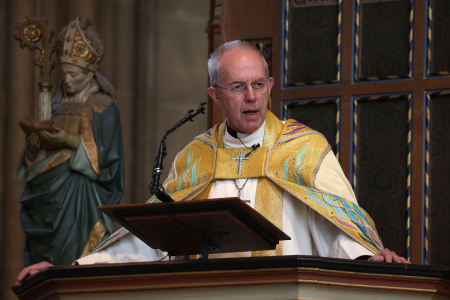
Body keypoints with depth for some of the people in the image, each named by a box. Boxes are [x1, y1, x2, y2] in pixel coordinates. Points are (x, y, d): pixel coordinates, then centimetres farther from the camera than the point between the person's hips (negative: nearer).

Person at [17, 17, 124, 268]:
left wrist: (70, 141, -19)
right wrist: (35, 142, -6)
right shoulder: (58, 104, 15)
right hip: (51, 193, 6)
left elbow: (104, 155, -9)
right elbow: (35, 155, 16)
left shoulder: (104, 107, -2)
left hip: (83, 198, -6)